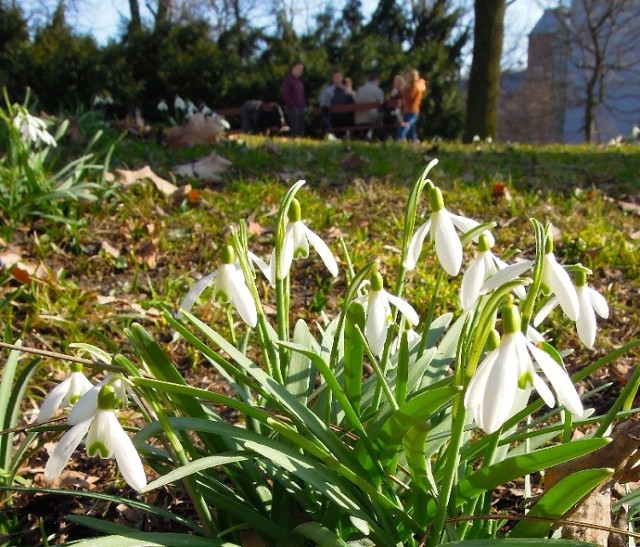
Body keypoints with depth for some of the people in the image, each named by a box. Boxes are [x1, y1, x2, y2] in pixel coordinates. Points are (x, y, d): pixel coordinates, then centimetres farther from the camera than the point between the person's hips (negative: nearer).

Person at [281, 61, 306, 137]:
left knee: (301, 128, 6)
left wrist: (304, 105, 12)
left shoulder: (299, 81, 19)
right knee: (295, 129, -12)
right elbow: (285, 95, -11)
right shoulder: (288, 79, -4)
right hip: (293, 108, -8)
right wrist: (292, 106, -14)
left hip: (301, 108, 8)